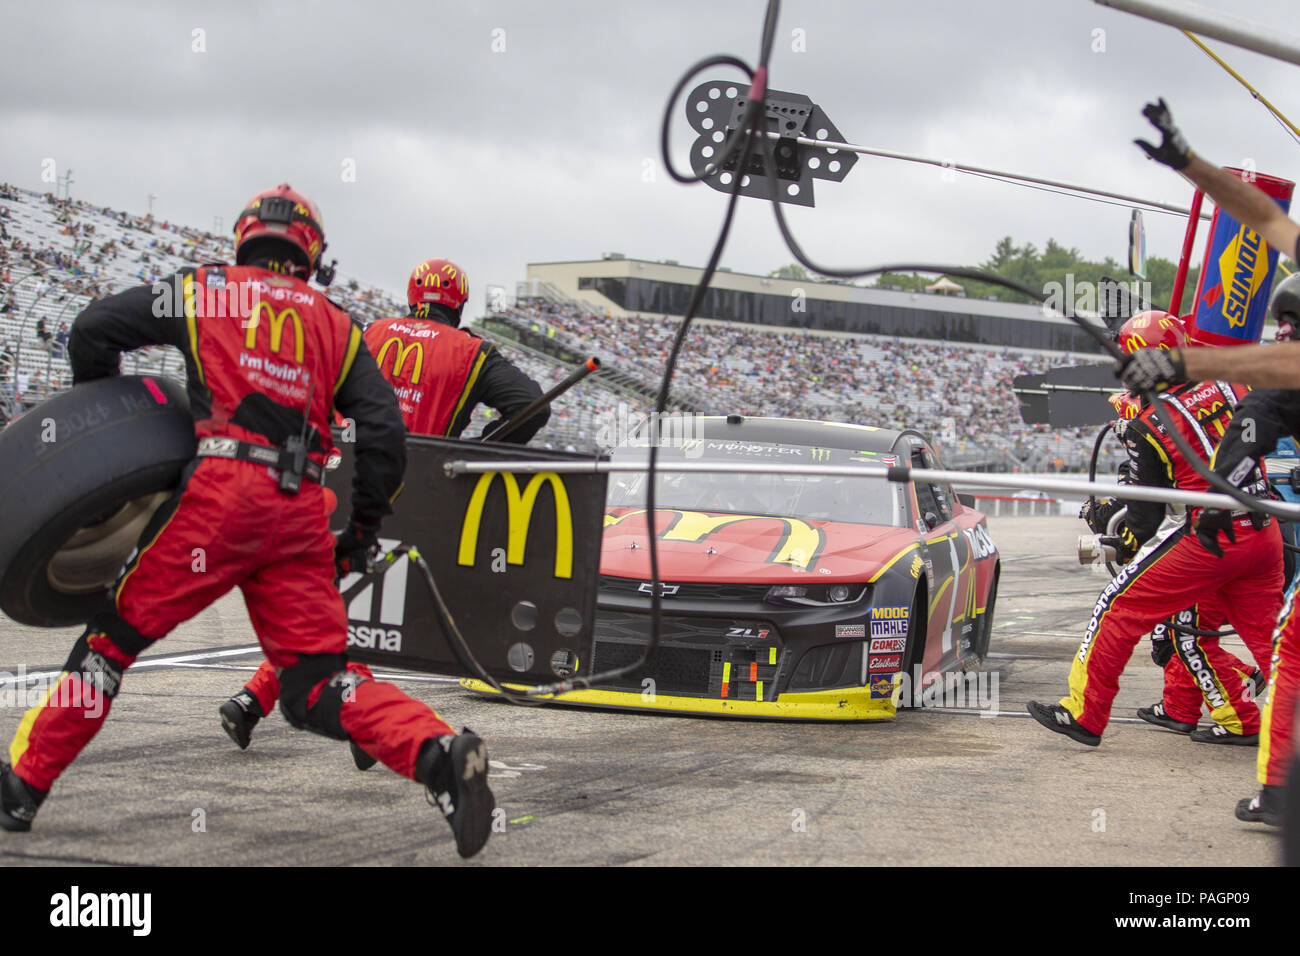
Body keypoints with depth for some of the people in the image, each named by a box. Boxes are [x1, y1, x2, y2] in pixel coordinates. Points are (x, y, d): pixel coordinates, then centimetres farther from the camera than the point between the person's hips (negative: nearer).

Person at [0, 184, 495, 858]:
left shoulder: (205, 291, 12)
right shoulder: (337, 326, 18)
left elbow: (93, 330, 12)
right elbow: (385, 431, 9)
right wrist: (364, 530, 19)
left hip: (222, 489, -3)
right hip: (303, 510, 3)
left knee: (118, 633, 10)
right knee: (317, 687, 4)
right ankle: (438, 753, -18)